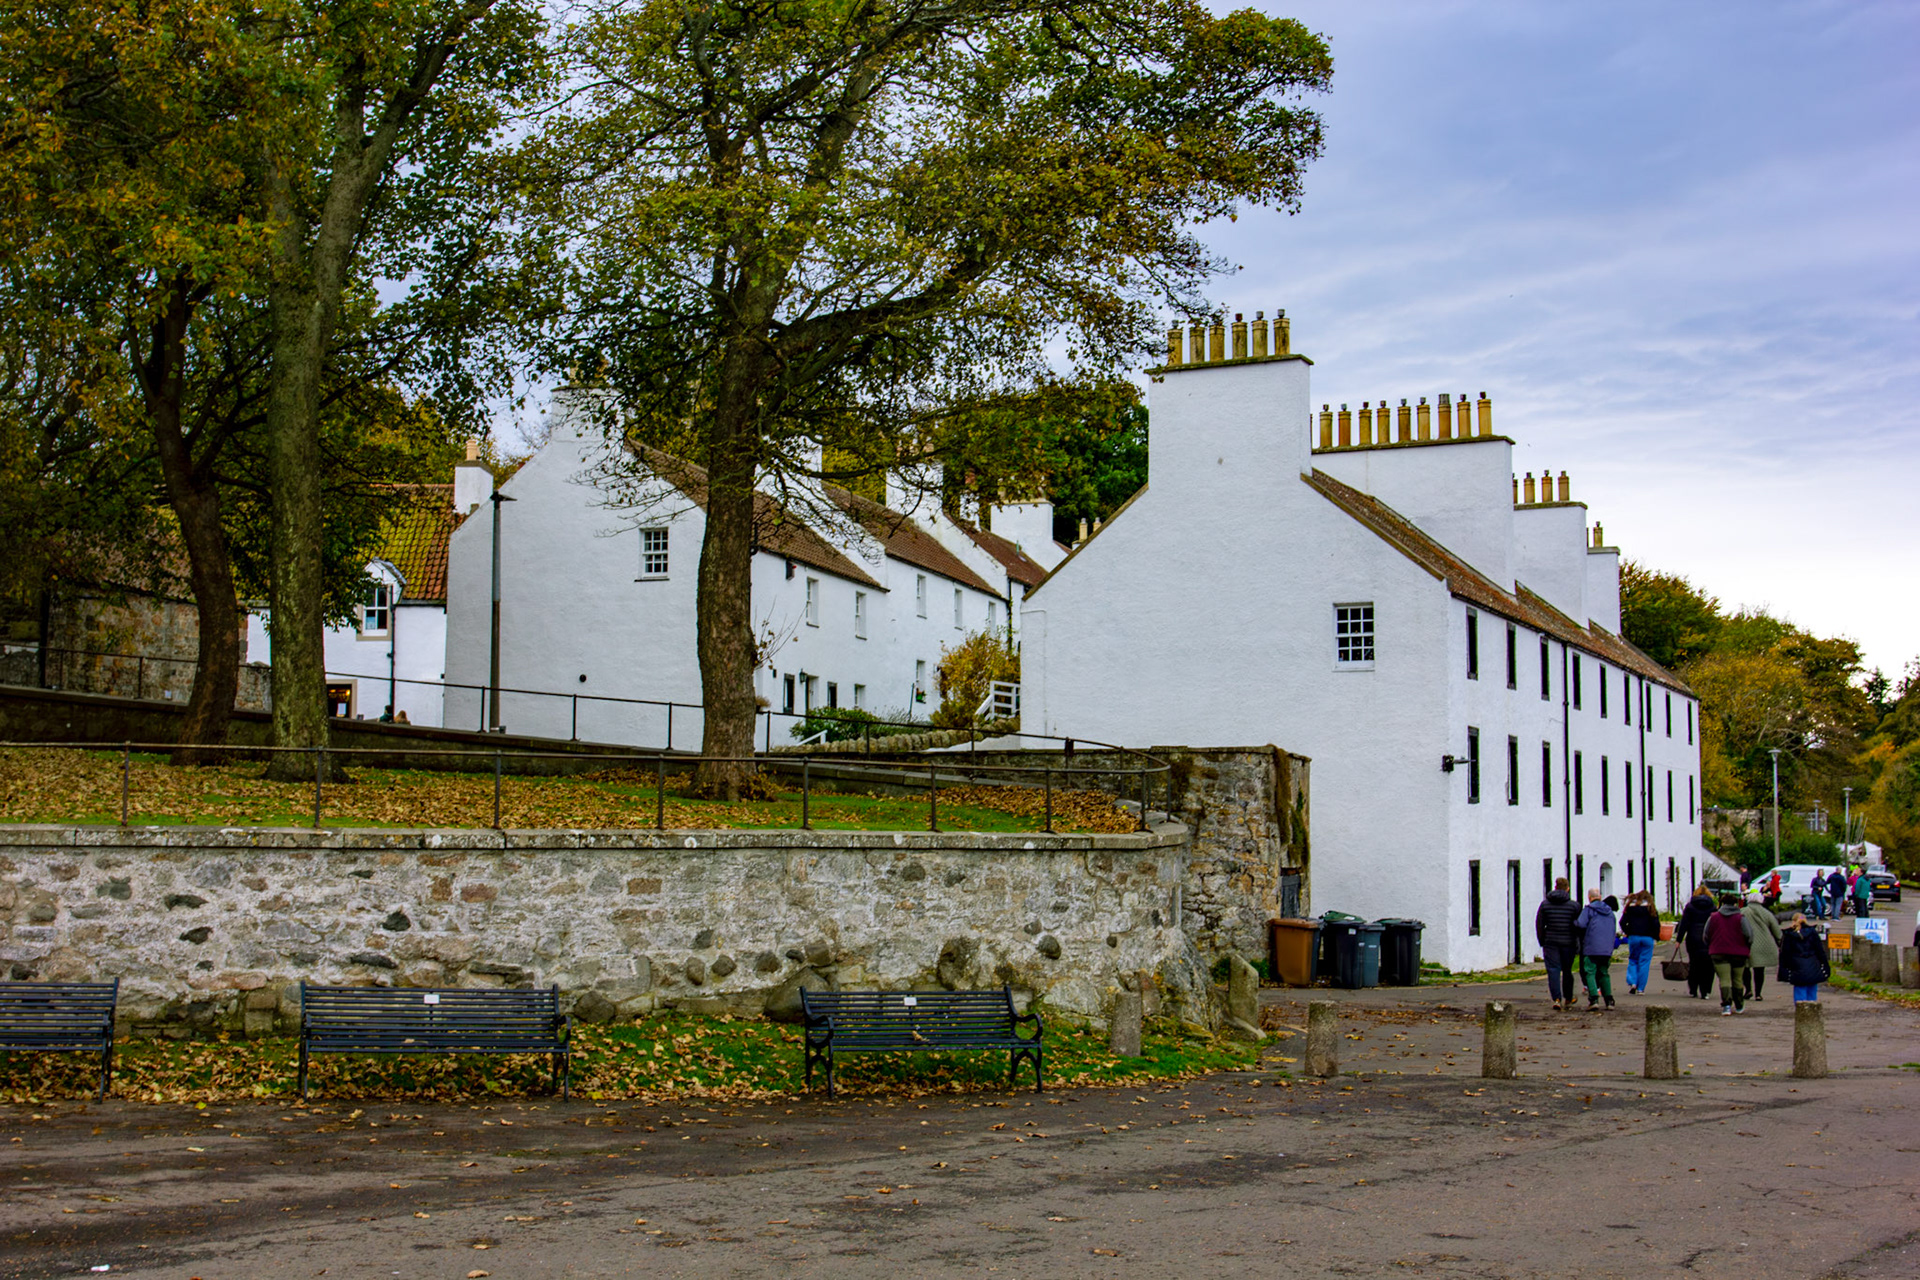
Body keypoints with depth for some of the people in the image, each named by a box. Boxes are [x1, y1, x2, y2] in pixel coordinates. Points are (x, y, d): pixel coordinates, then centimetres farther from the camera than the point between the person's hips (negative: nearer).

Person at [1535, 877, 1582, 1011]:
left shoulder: (1545, 903, 1)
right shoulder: (1573, 905, -1)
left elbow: (1539, 924, 1)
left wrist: (1541, 942, 9)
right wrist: (1578, 945, 8)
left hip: (1550, 942, 0)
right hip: (1568, 943, 0)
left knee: (1553, 970, -1)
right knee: (1567, 971, 14)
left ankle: (1556, 999, -15)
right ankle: (1568, 1000, 23)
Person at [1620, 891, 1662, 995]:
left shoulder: (1630, 908, 8)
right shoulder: (1650, 908, 3)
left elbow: (1622, 923, 3)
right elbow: (1656, 924, -4)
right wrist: (1656, 938, 2)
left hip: (1633, 937, 1)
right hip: (1647, 938, -1)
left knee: (1633, 960, 14)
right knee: (1644, 963, 2)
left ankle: (1632, 982, -6)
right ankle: (1640, 989, 0)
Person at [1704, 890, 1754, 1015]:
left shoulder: (1713, 917, 4)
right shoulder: (1741, 917, -2)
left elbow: (1706, 936, 8)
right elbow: (1748, 935, -6)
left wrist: (1711, 948, 23)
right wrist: (1748, 948, 11)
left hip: (1719, 953, 0)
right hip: (1738, 953, 0)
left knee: (1724, 979, -4)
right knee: (1737, 979, 14)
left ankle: (1726, 1005, -22)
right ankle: (1739, 1006, 25)